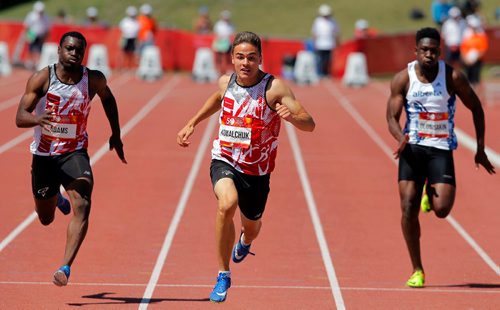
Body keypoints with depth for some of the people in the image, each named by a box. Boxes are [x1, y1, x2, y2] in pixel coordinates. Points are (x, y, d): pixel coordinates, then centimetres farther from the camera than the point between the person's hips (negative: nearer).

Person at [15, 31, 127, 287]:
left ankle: (65, 267, -27)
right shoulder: (42, 79, -15)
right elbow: (19, 118, -19)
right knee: (46, 219, 16)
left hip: (74, 153, 0)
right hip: (43, 154, 0)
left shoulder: (94, 80, -9)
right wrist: (36, 119, -42)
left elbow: (107, 98, 15)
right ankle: (56, 197, 54)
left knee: (82, 207, -26)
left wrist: (116, 134, 14)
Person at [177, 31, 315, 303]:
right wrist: (191, 124, 21)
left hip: (256, 170, 0)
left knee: (251, 226, 19)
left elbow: (309, 124, -22)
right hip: (224, 161, 0)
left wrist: (292, 117, -43)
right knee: (227, 204, -31)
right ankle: (223, 275, -17)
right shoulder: (225, 82, -4)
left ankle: (245, 242, 62)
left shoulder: (274, 87, -17)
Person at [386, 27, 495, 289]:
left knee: (441, 209, -16)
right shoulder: (403, 79, -5)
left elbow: (476, 109, 3)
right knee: (408, 208, -8)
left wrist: (480, 149, 1)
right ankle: (417, 270, 4)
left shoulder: (453, 77, -8)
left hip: (441, 149, -1)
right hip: (413, 148, 1)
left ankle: (431, 191, 23)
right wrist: (401, 138, -27)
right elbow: (392, 117, -4)